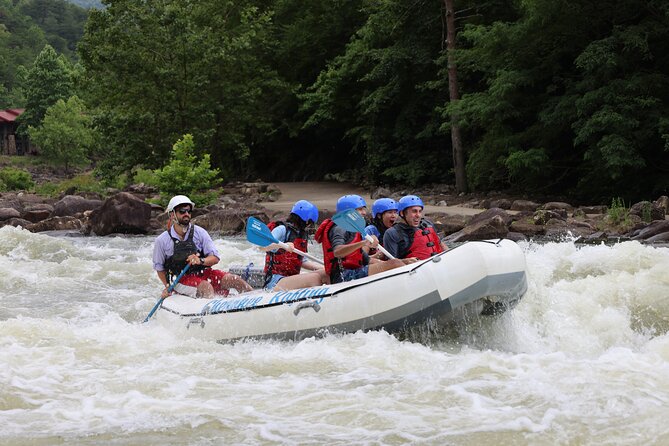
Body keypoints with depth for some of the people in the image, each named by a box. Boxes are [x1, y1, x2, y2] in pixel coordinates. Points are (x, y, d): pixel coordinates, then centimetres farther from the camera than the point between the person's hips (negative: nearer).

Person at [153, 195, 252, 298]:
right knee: (206, 287, -34)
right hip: (181, 279, -3)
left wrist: (201, 261, -23)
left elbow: (215, 258, -4)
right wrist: (167, 287, -2)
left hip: (203, 273, 3)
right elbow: (159, 268, 8)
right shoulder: (162, 241, -5)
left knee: (235, 280, -18)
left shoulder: (199, 232, -2)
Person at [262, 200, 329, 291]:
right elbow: (263, 246, -22)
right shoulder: (282, 229, -7)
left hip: (291, 278, 9)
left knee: (326, 274, -5)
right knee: (314, 278, -27)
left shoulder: (302, 234, 18)